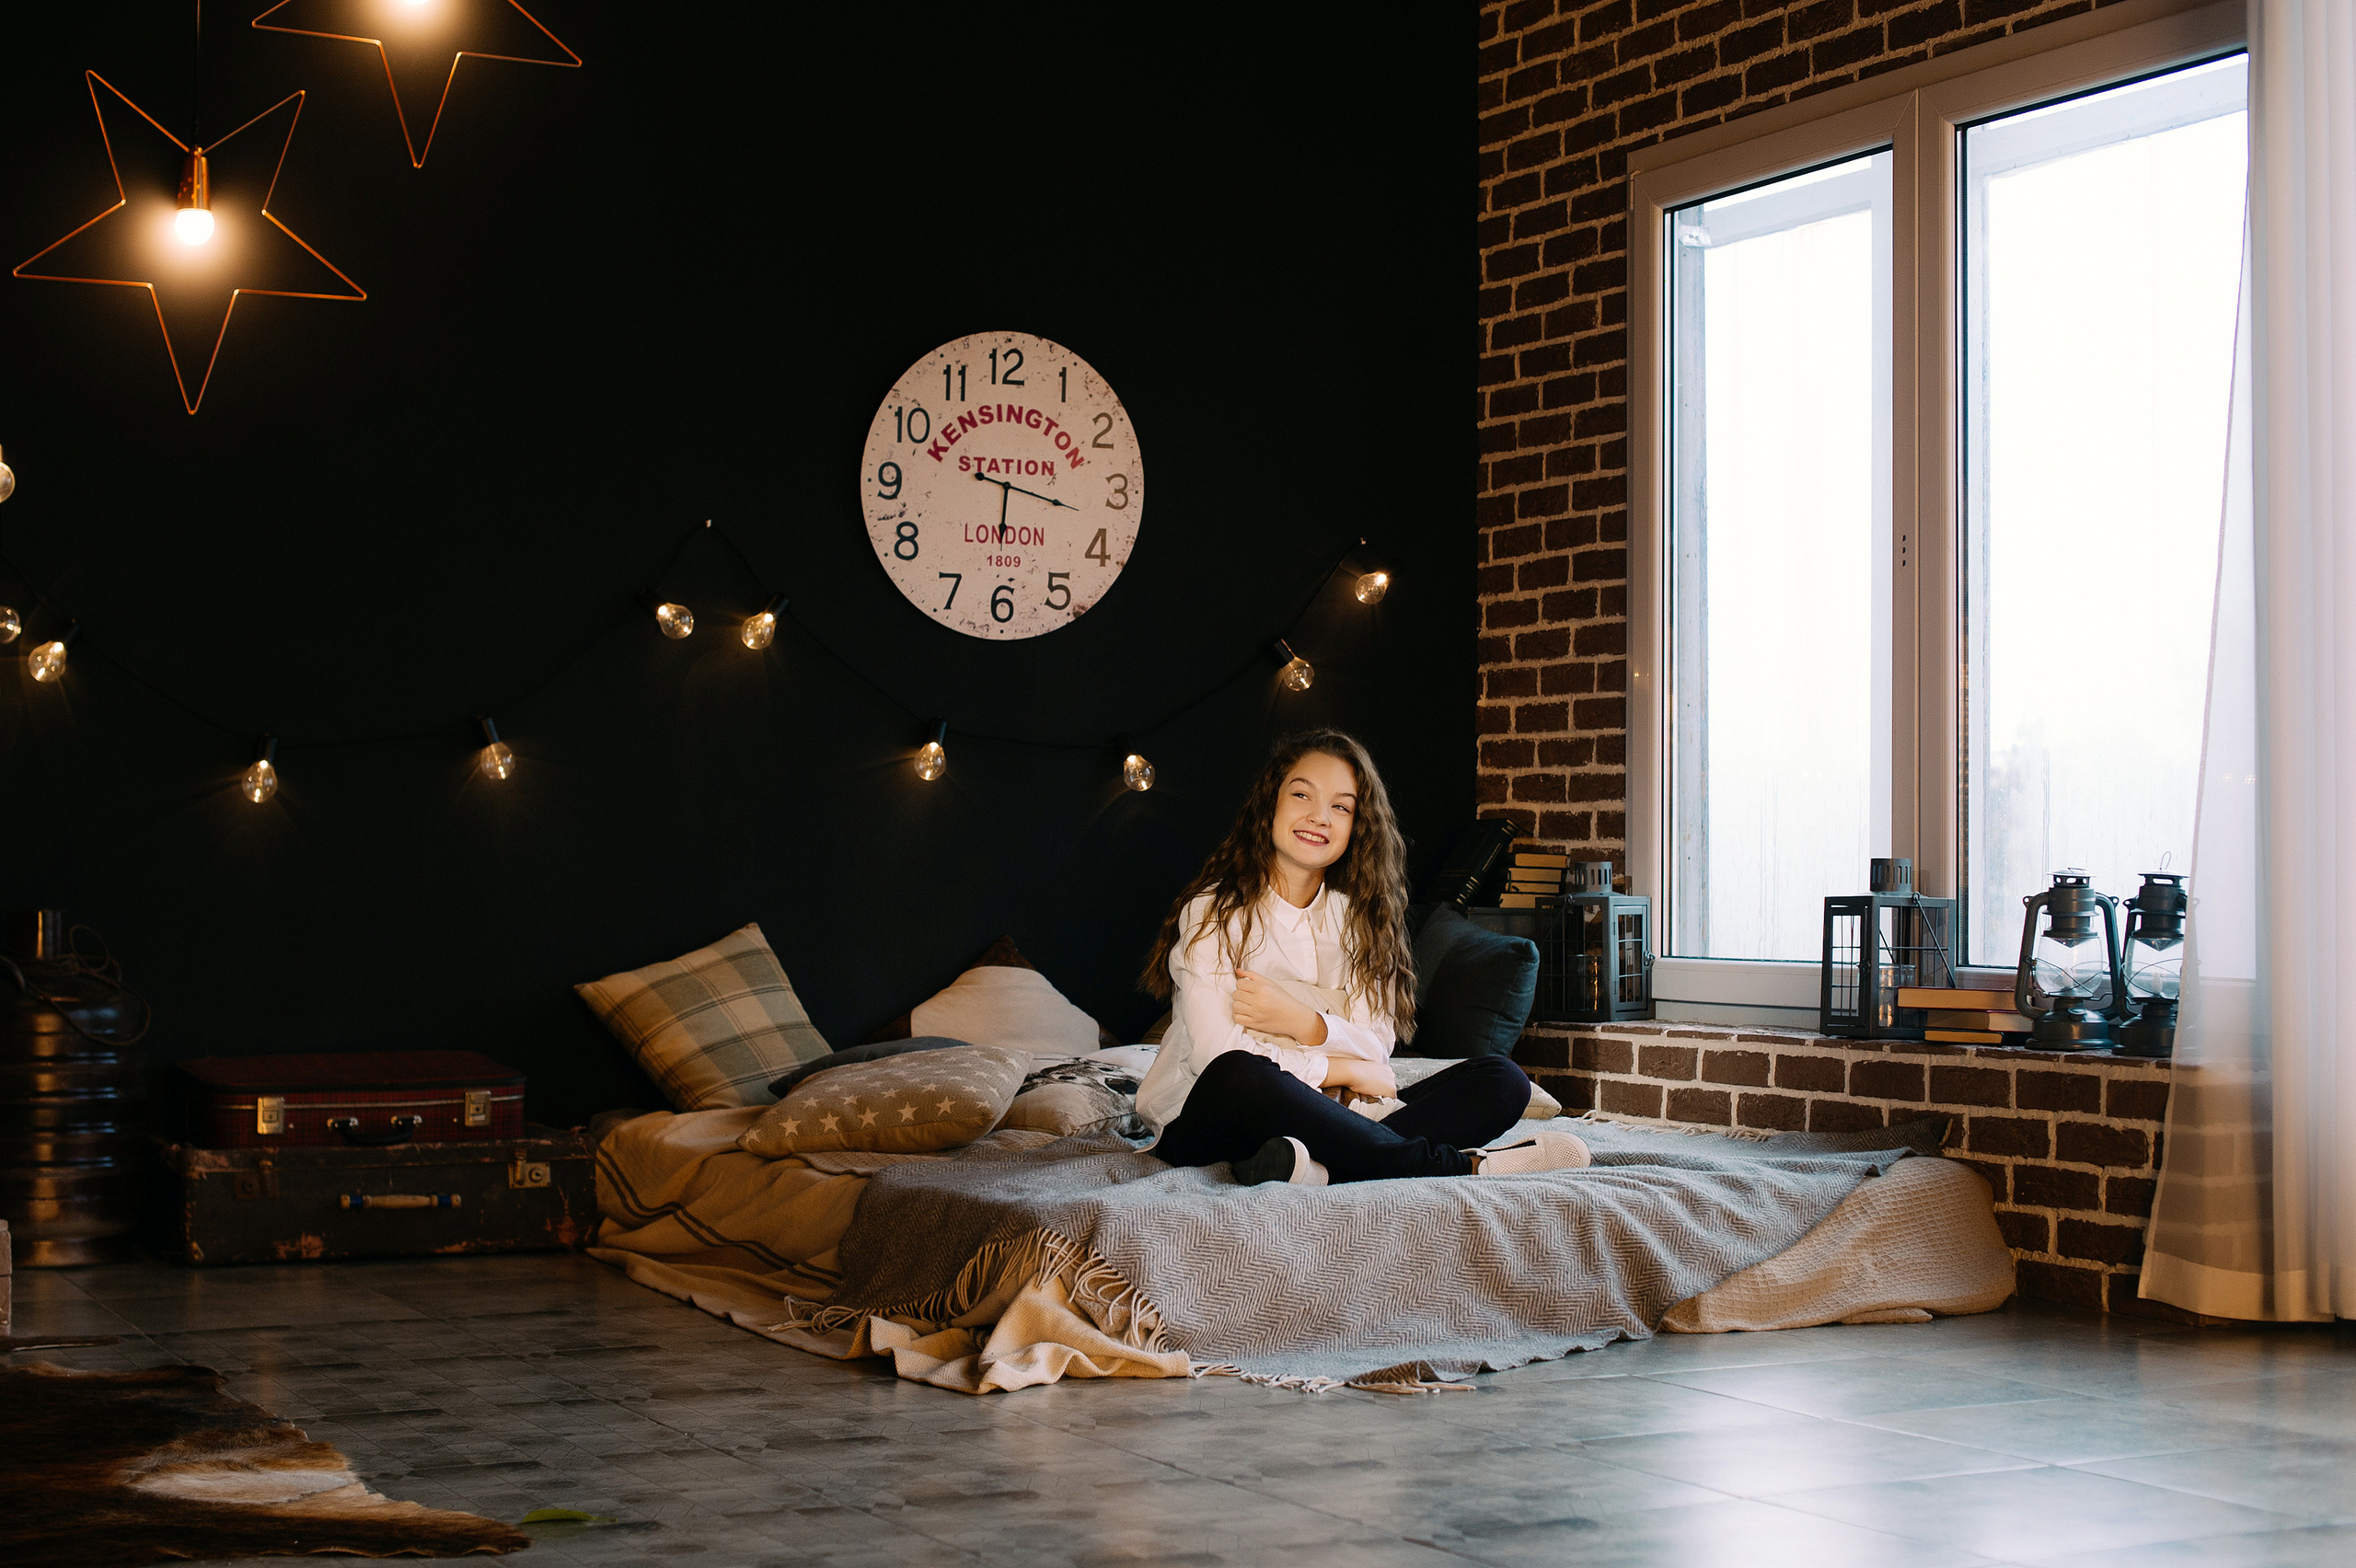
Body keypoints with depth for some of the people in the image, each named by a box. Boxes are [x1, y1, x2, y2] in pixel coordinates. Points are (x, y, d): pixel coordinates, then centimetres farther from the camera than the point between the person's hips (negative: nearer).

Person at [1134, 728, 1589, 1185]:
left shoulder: (1356, 919, 13)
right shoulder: (1214, 911, -3)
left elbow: (1375, 1050, 2)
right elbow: (1218, 1053, -16)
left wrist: (1301, 1023, -18)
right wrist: (1347, 1070, -9)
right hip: (1205, 1125, -5)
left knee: (1501, 1081, -11)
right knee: (1237, 1077, -41)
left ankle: (1323, 1167, -38)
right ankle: (1461, 1167, -33)